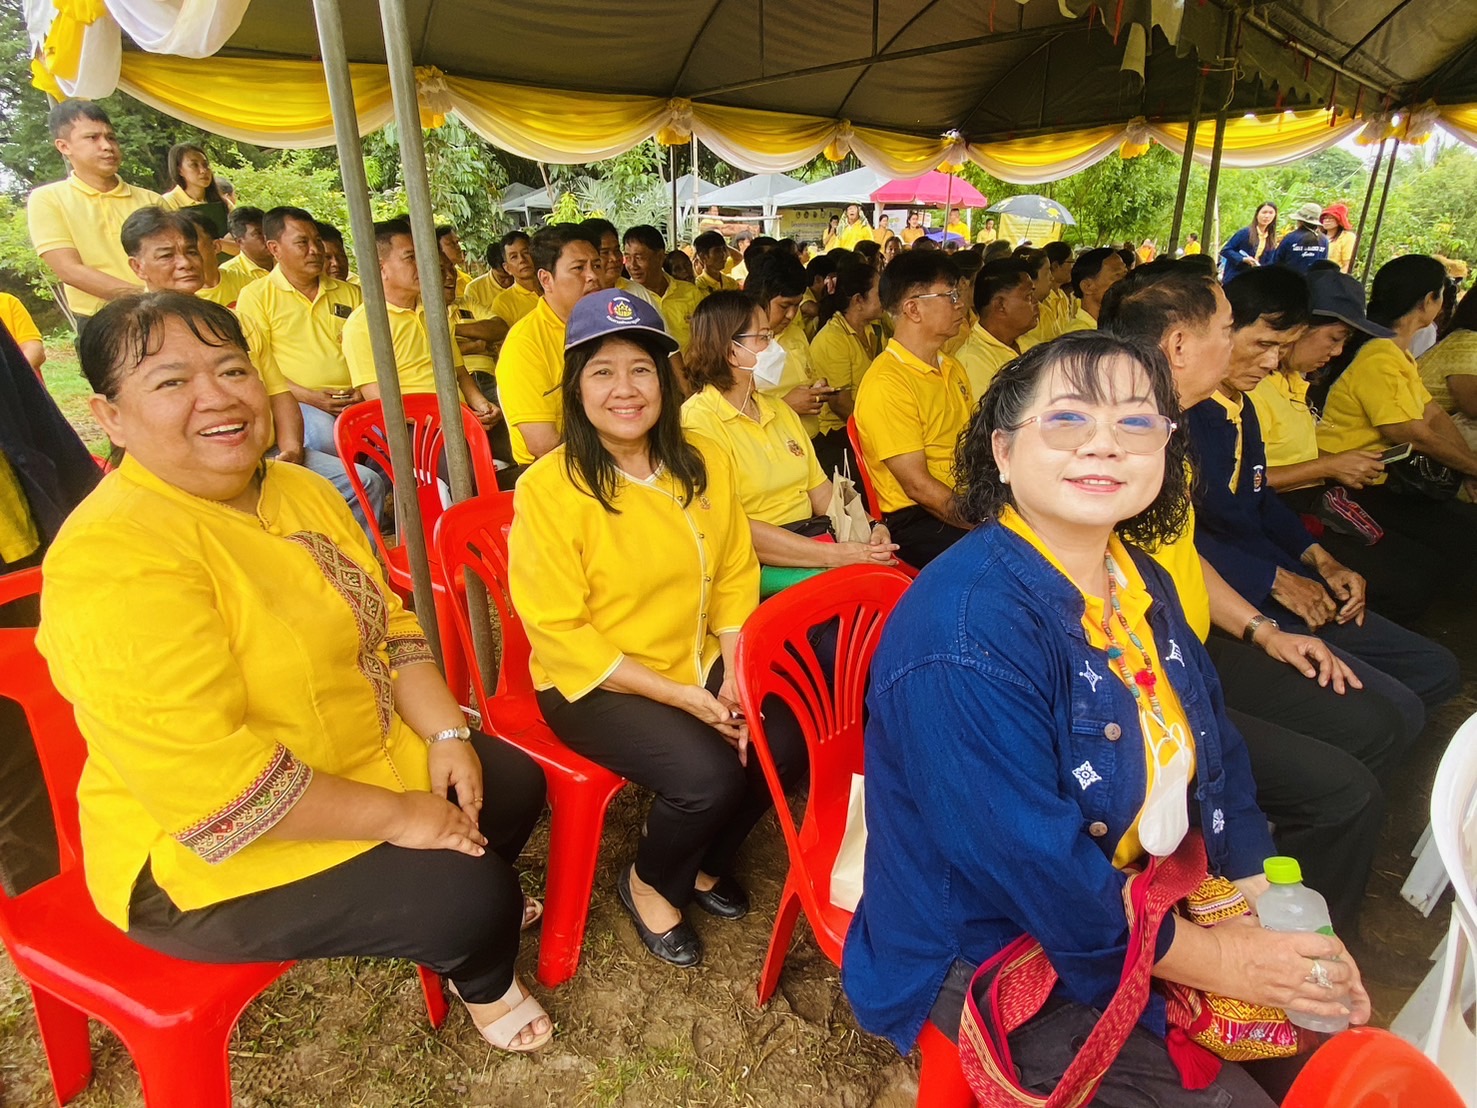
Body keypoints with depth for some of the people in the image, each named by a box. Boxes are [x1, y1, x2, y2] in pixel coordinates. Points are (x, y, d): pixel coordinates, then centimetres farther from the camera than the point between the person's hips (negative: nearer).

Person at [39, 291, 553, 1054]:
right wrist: (395, 815, -24)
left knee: (516, 784, 12)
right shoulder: (115, 559, -28)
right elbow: (204, 778, -33)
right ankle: (482, 980, 22)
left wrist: (446, 734, -8)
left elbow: (384, 623, 5)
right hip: (210, 853, -8)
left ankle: (471, 918, 43)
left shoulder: (297, 489, 0)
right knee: (470, 897, -16)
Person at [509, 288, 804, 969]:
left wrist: (734, 674, -11)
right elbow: (559, 632, -16)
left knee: (788, 741, -14)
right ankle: (648, 884, 11)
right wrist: (678, 694, -19)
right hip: (596, 685, -5)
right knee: (709, 775, -25)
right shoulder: (549, 486, -15)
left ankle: (706, 862, 17)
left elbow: (735, 576, 5)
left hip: (698, 668, 6)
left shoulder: (705, 466, 2)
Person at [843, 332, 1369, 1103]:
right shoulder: (968, 625, -31)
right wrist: (1209, 958, -17)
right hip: (986, 951, -8)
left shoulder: (1140, 583, 0)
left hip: (1145, 906, 8)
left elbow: (1212, 748, 9)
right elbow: (1027, 861, -29)